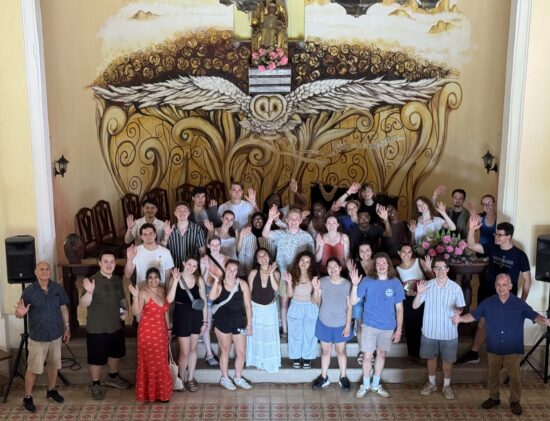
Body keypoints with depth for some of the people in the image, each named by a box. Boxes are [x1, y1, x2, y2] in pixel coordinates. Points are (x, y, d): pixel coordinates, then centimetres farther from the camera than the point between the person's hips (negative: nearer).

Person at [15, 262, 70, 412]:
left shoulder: (58, 288, -5)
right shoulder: (29, 291, -13)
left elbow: (63, 308, 7)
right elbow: (18, 314, -9)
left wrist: (67, 327, 8)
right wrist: (20, 313, -32)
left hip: (56, 335, 3)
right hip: (37, 337, -3)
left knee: (53, 365, 17)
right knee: (33, 368, 4)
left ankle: (51, 390, 37)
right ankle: (27, 397, 19)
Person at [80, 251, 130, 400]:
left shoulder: (118, 280, 3)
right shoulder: (93, 281, -17)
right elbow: (84, 304, -26)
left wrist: (126, 310, -2)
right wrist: (89, 292, -45)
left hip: (116, 326, 6)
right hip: (97, 328, -6)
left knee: (115, 354, 22)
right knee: (97, 359, 6)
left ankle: (113, 378, 43)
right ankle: (95, 385, 24)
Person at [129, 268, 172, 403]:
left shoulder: (162, 291, 6)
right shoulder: (143, 293, -15)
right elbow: (136, 312, -29)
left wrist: (168, 330, 15)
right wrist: (135, 296, -42)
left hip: (161, 332, 6)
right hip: (147, 332, -6)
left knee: (161, 363, 14)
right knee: (149, 362, 2)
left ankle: (161, 392, 27)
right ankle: (148, 393, 15)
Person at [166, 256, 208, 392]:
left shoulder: (199, 279, -5)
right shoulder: (175, 278, -7)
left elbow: (204, 301, 1)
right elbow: (169, 300, -19)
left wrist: (205, 321, 1)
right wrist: (176, 280, -25)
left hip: (196, 316, 2)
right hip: (181, 316, -2)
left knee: (193, 349, 13)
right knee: (185, 352, -2)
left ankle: (190, 379, 28)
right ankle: (181, 379, 20)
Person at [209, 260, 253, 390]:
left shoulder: (242, 284, -3)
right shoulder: (219, 284, -6)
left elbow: (247, 305, 0)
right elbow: (211, 297, -26)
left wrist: (249, 323, -2)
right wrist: (216, 280, -26)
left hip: (238, 321, 2)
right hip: (222, 321, -2)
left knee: (241, 352, 7)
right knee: (225, 350, 12)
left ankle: (238, 378, 28)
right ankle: (224, 378, 30)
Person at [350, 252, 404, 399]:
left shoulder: (395, 283, -7)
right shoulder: (367, 281, -10)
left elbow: (399, 308, -1)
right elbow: (353, 301, -11)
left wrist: (399, 329, -2)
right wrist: (355, 285, -26)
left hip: (388, 327, 2)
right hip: (370, 325, -2)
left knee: (381, 354, 15)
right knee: (367, 356, 2)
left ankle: (376, 384, 32)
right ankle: (365, 384, 23)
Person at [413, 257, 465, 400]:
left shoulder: (455, 287, -10)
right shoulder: (427, 285, -7)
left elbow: (461, 308, 1)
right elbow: (415, 306, -6)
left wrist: (457, 310, -22)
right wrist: (419, 293, -24)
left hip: (449, 332, -1)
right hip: (430, 331, 1)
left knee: (447, 359, 12)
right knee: (431, 357, 16)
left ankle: (446, 386, 32)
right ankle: (431, 383, 35)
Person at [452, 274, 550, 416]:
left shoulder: (520, 304, -9)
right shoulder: (487, 303, -5)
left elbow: (534, 316, -17)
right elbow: (473, 315, -4)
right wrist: (460, 318, -24)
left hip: (513, 350, -2)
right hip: (493, 349, 2)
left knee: (515, 377, 8)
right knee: (492, 375, 16)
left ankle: (515, 401, 27)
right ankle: (494, 398, 35)